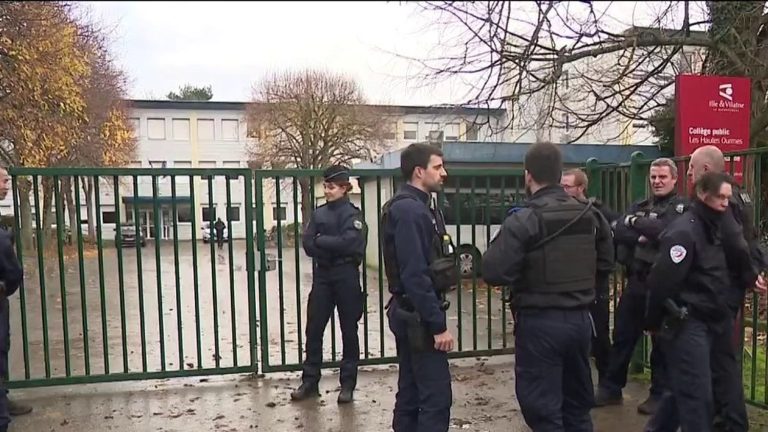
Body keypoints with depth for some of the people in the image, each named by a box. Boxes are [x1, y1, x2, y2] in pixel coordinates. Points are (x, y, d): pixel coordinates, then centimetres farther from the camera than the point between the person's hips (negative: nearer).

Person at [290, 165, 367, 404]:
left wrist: (321, 241, -9)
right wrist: (334, 248, -13)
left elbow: (348, 243, -19)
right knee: (313, 329, 6)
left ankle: (348, 384, 15)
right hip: (321, 276, 4)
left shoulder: (353, 214, -4)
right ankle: (310, 381, 18)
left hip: (346, 276, -4)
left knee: (348, 331, 5)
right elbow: (307, 244, -1)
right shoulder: (319, 213, 9)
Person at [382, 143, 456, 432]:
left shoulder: (415, 207, 13)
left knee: (411, 390, 16)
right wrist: (438, 325, -21)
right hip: (418, 315, -10)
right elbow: (415, 275, -23)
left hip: (411, 313, 10)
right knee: (436, 395, -5)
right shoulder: (410, 210, -18)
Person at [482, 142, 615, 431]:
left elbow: (494, 274, -20)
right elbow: (606, 264, 12)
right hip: (580, 319, 6)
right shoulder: (591, 215, 3)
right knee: (578, 403, 22)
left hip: (540, 323, -6)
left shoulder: (523, 220, -16)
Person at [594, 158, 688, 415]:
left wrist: (636, 223, -7)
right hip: (635, 281, 5)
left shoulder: (681, 207, -2)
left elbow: (665, 230, -21)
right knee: (622, 336, 11)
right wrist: (642, 237, -18)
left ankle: (659, 394, 22)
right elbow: (617, 230, -1)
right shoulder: (639, 206, 15)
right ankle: (611, 388, 23)